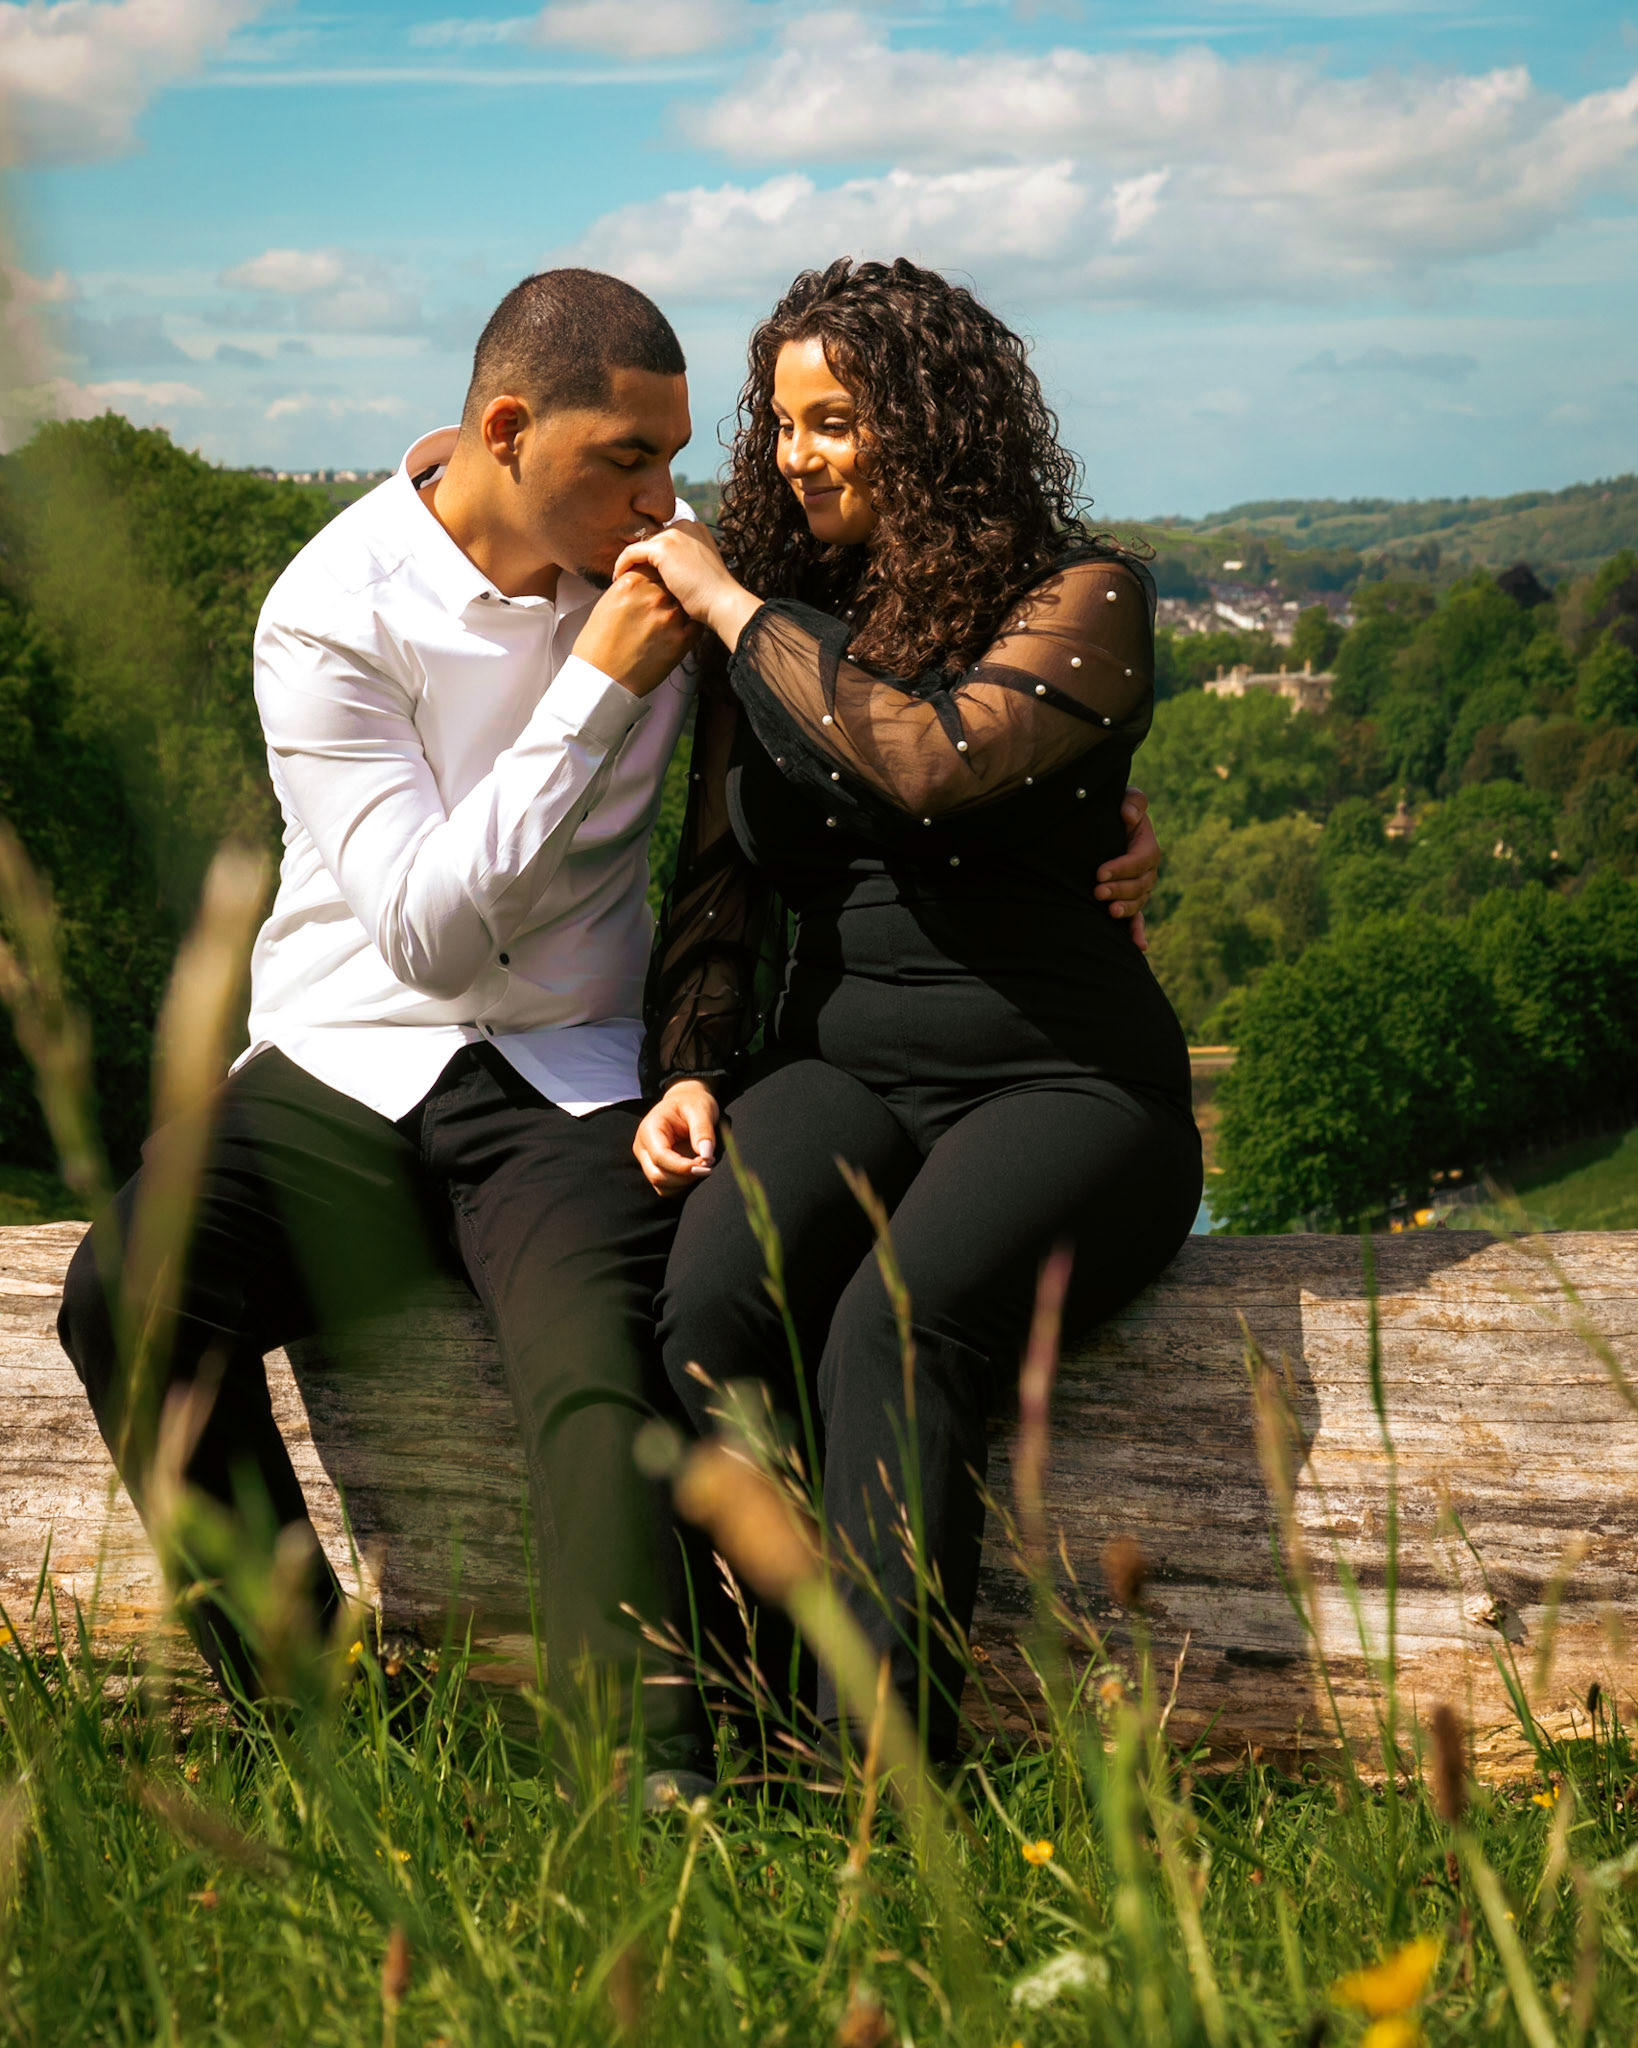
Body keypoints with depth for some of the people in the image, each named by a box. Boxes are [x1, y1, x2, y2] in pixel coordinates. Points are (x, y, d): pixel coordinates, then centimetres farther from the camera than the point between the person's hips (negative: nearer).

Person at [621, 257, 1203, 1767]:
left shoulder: (1080, 598, -1)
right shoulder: (787, 623, 16)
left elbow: (939, 759, -22)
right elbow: (719, 887, 16)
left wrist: (736, 608, -12)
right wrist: (689, 1070, -2)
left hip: (1063, 1079, -4)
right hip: (840, 1066, 4)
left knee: (898, 1322, -34)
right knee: (709, 1303, -29)